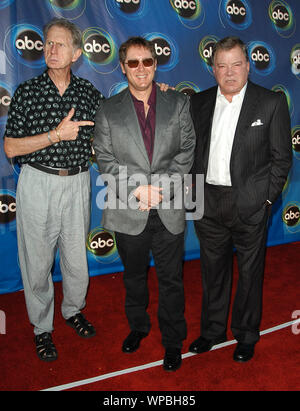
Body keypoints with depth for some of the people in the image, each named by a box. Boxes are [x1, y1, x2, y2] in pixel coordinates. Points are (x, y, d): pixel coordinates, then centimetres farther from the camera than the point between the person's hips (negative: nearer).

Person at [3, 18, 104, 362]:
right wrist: (57, 134, -15)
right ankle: (42, 327, 27)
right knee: (37, 260, 7)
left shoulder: (89, 93, 5)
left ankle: (73, 310, 38)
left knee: (77, 257, 12)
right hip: (38, 183, -2)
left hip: (77, 183, 2)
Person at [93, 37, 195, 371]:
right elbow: (105, 160, -2)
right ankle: (137, 327, 43)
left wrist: (162, 186, -13)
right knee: (134, 276, 19)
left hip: (169, 210, 0)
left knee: (171, 280, 10)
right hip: (128, 212, 1)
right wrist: (138, 189, -15)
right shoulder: (108, 110, 2)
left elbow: (187, 151, 0)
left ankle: (172, 341, 30)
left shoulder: (179, 104, 4)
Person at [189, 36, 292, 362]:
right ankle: (212, 330, 35)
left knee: (250, 272, 11)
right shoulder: (199, 102, 7)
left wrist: (266, 198, -8)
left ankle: (246, 335, 31)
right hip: (208, 202, 3)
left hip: (249, 204, -3)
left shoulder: (272, 103, -3)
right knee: (213, 269, 16)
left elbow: (282, 156, -3)